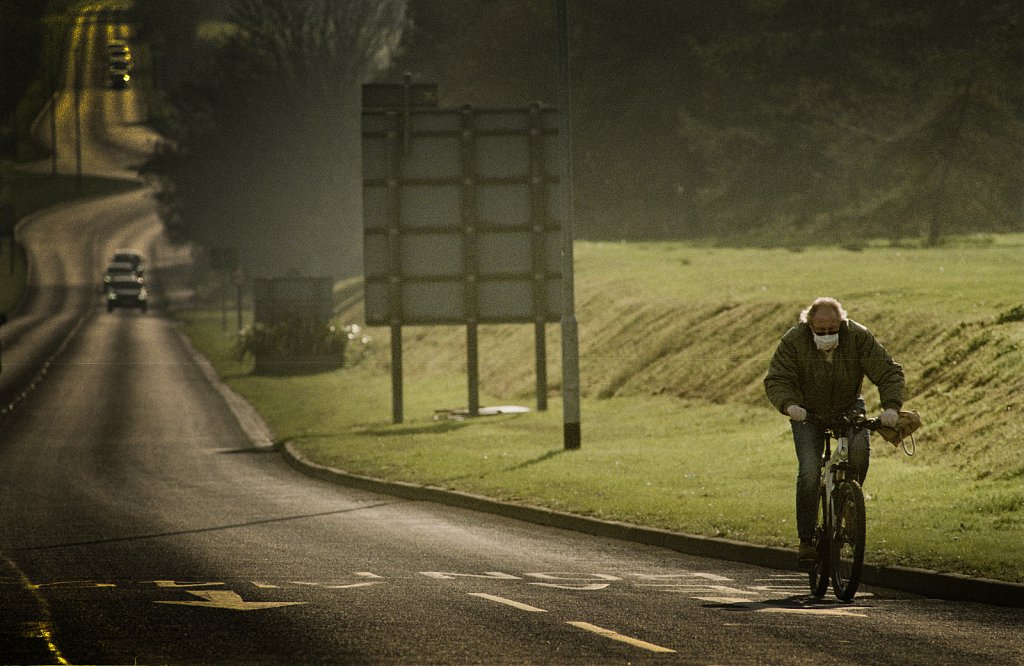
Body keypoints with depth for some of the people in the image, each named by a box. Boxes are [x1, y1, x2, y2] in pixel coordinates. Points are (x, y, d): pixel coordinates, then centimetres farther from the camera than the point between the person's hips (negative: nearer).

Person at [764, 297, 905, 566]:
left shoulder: (859, 337, -21)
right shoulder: (793, 341, -22)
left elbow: (889, 372, -21)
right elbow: (776, 381, -22)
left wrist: (891, 406, -38)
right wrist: (789, 405, -43)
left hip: (848, 407, 1)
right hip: (808, 412, -1)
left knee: (860, 446, -31)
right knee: (809, 472, -19)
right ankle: (806, 540, -10)